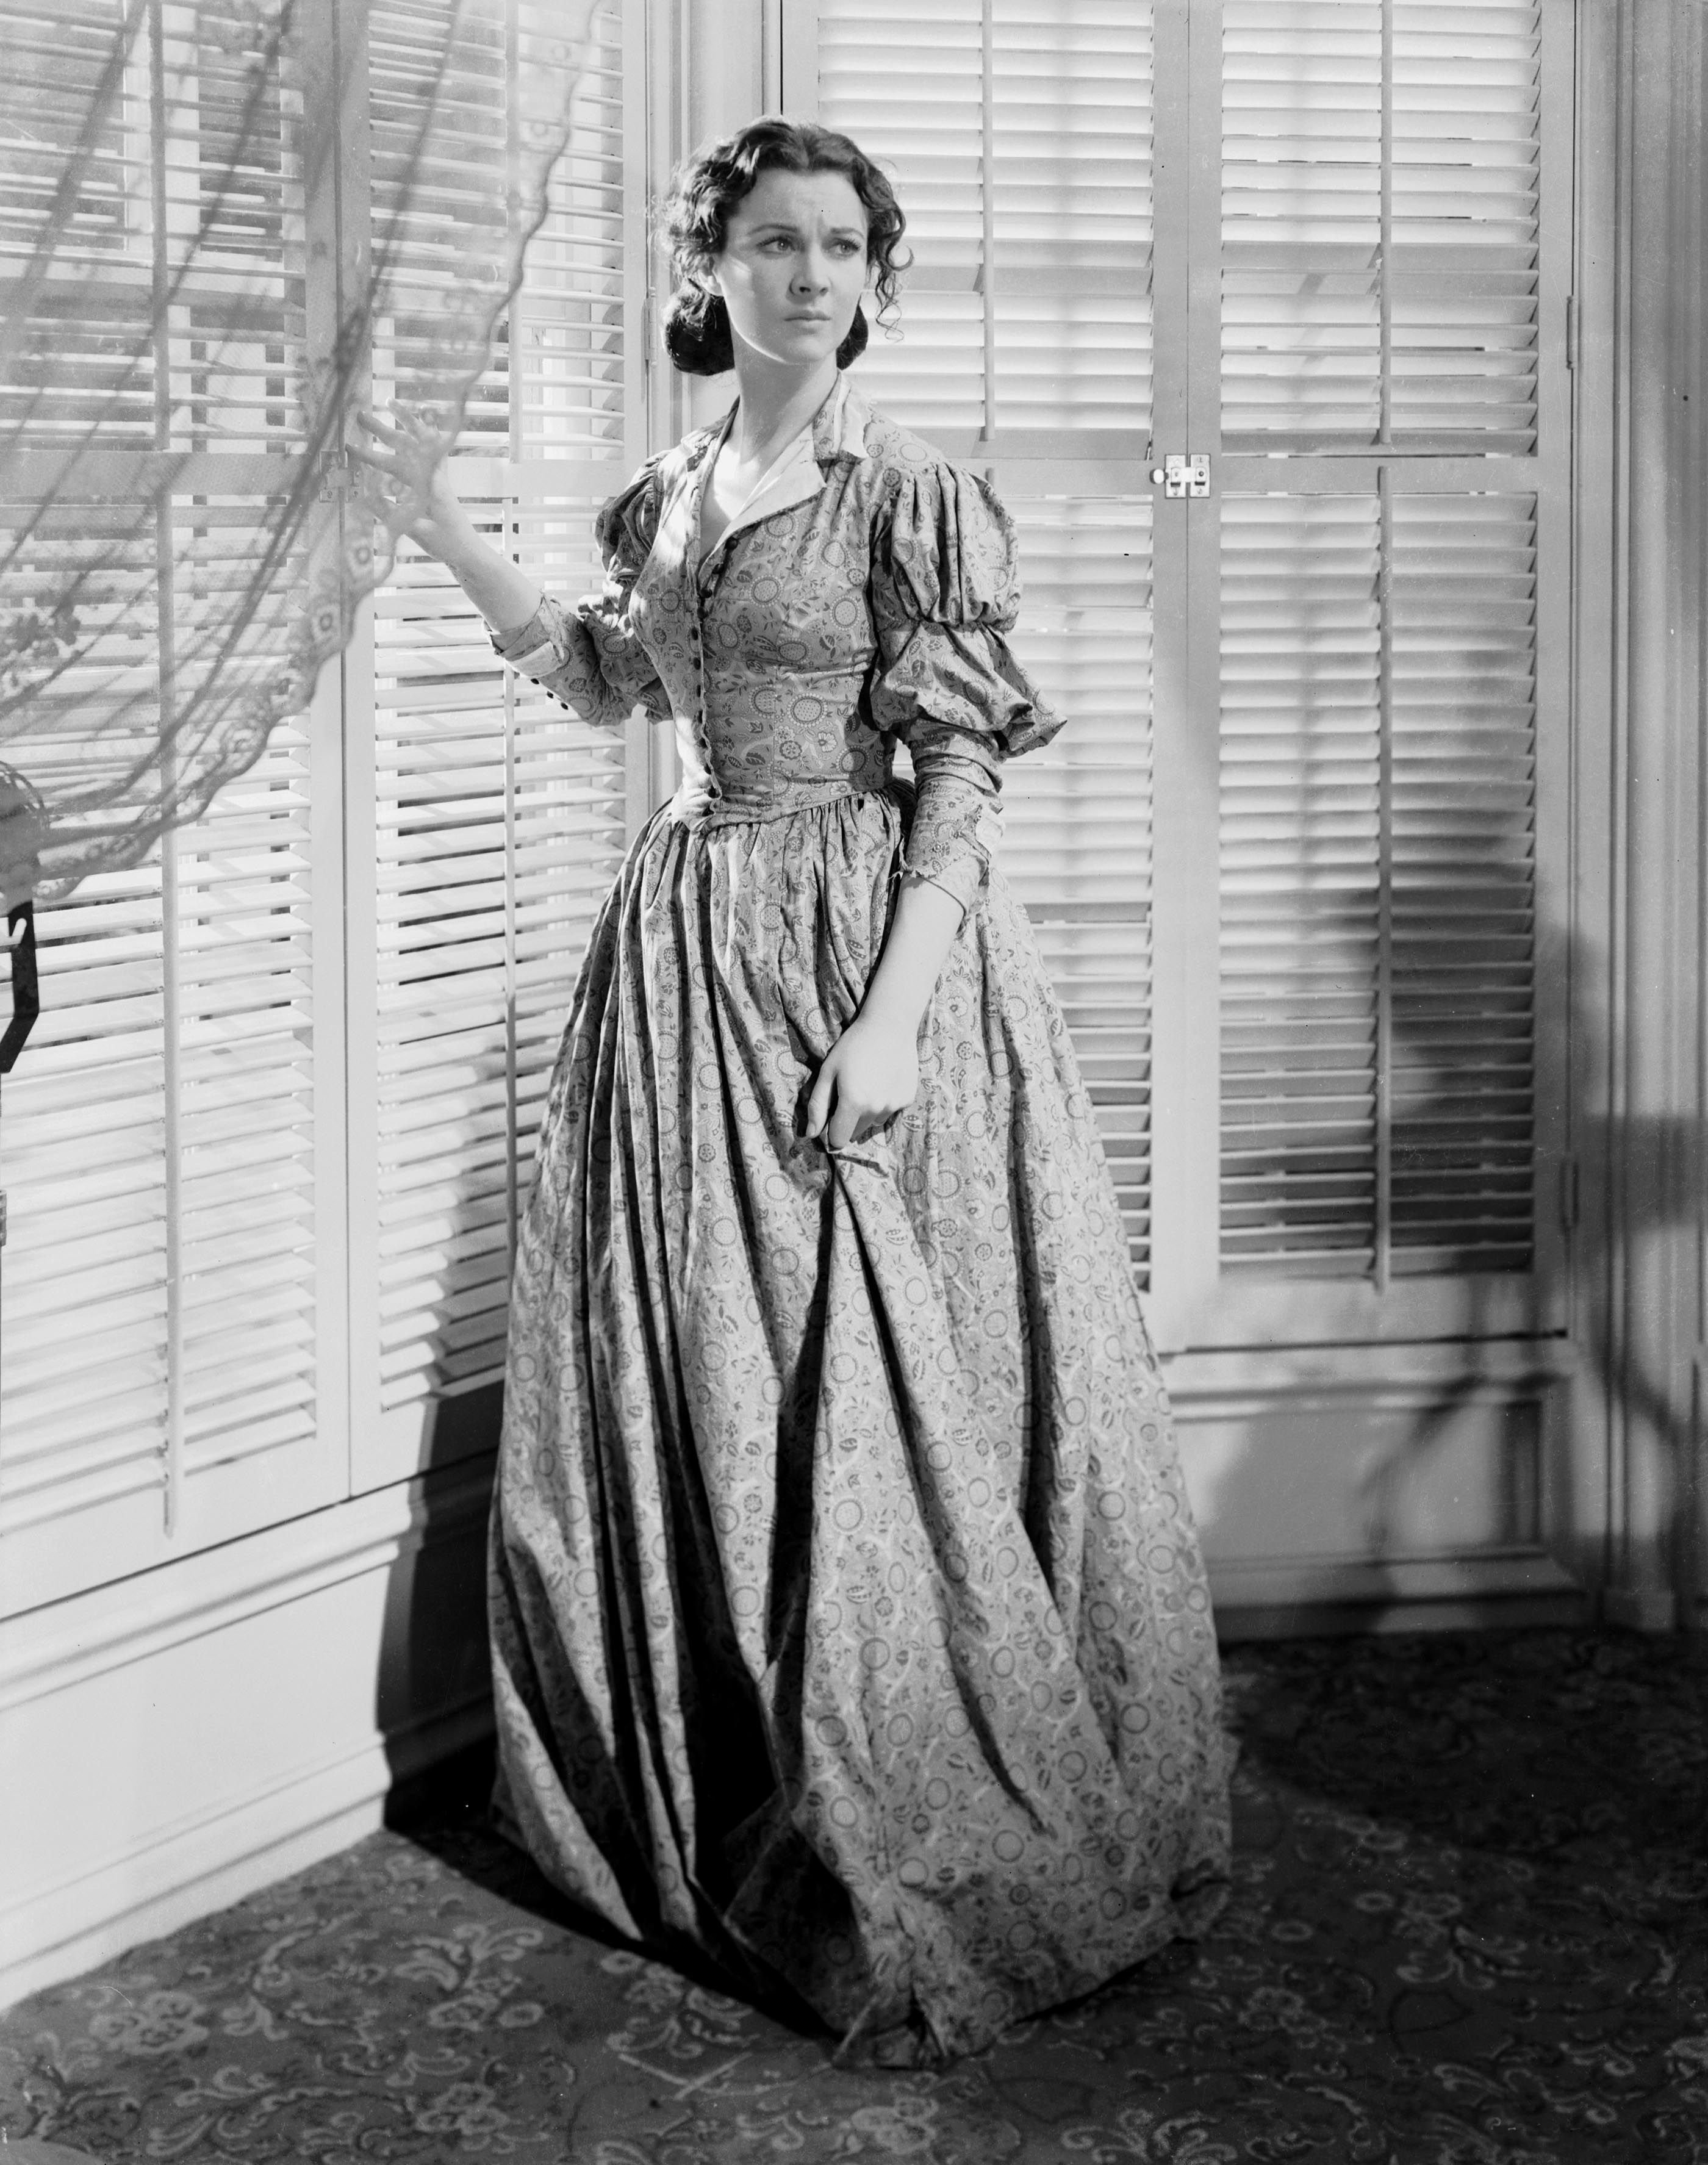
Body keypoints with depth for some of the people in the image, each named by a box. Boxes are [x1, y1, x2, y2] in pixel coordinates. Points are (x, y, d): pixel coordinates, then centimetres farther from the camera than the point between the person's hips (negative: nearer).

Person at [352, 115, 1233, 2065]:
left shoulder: (914, 497, -7)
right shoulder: (665, 501, 12)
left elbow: (959, 779, -12)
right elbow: (603, 680, 29)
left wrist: (890, 1010, -21)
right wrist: (449, 540, 21)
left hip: (863, 940, -6)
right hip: (689, 942, 7)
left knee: (866, 1382, -5)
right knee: (683, 1380, 11)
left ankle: (932, 1881, 6)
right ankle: (716, 1821, 27)